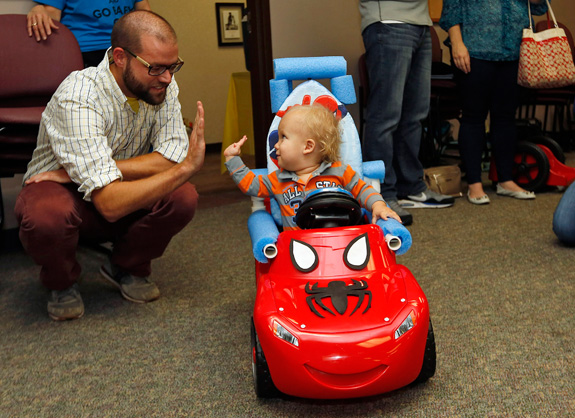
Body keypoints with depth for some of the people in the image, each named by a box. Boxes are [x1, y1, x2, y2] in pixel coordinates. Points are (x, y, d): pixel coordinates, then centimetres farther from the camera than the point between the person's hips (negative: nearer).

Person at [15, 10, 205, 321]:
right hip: (64, 195, -4)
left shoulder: (162, 86, -13)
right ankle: (62, 282, -2)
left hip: (121, 194, 4)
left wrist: (88, 171, -28)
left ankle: (128, 268, 5)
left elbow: (171, 158, -23)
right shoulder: (78, 98, -31)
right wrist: (185, 168, -36)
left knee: (182, 198, -25)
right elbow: (110, 203, -37)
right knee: (45, 216, -39)